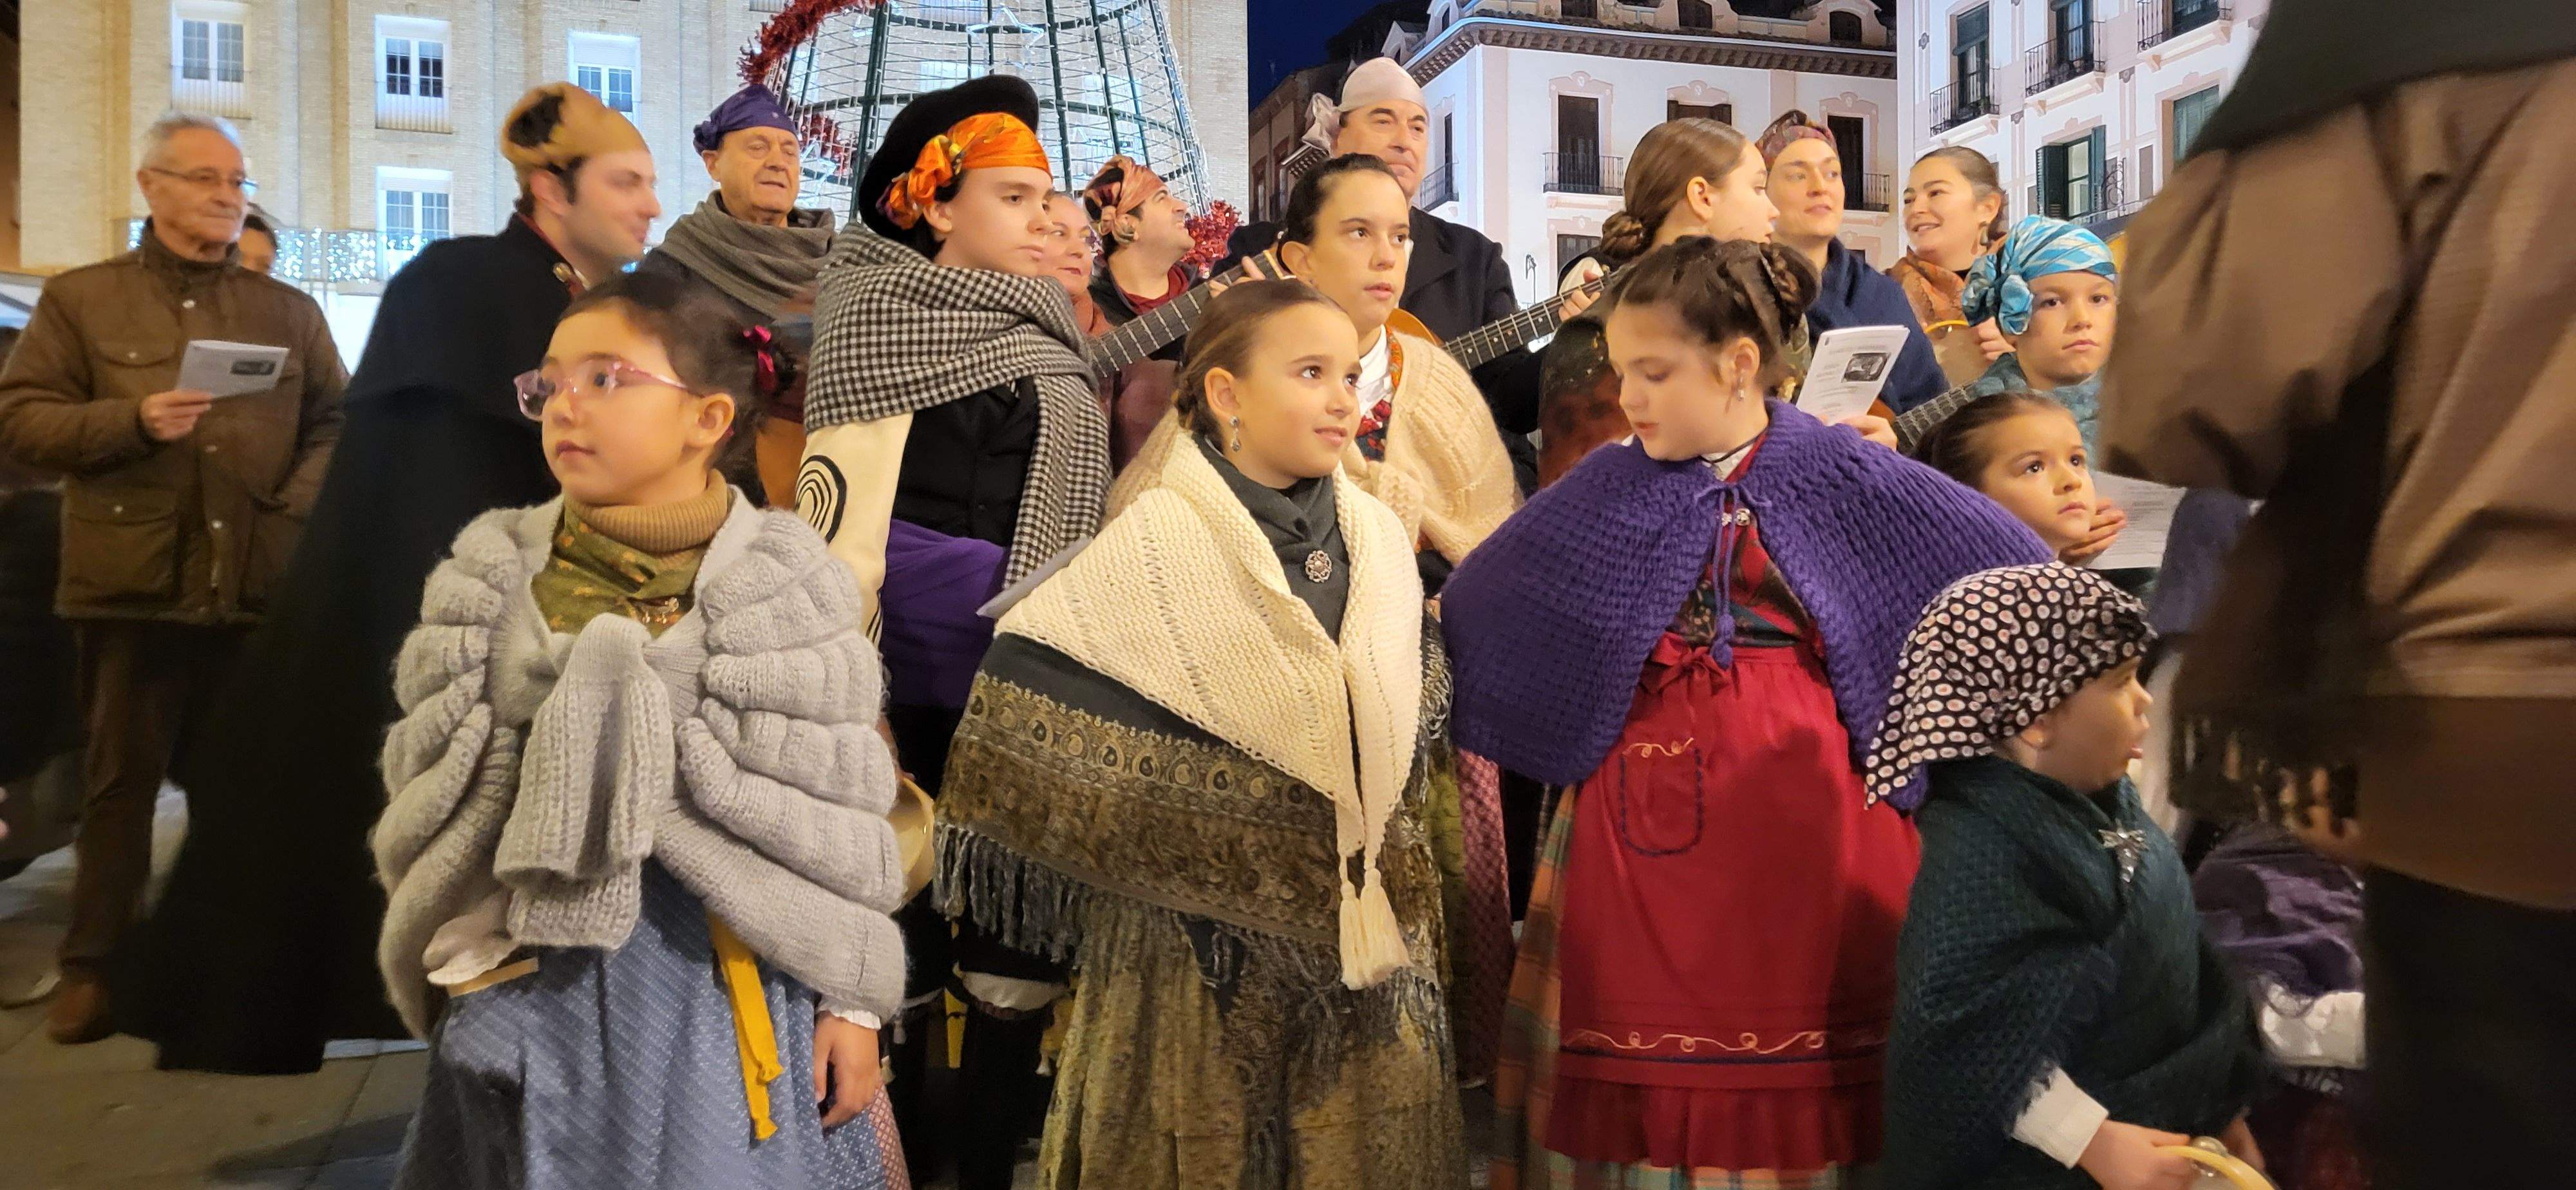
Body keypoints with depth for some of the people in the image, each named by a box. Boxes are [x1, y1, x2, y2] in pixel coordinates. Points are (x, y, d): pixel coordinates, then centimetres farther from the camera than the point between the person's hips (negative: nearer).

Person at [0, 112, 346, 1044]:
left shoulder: (289, 312, 14)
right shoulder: (80, 300, 8)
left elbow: (334, 423, 11)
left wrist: (300, 501, -6)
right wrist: (131, 421, -15)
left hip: (259, 585, 2)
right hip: (133, 582, -2)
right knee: (122, 778, 5)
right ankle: (96, 966, 16)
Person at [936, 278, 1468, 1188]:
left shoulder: (1379, 538, 5)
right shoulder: (1155, 543, -12)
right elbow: (1028, 695, -13)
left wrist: (1386, 863, 11)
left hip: (1358, 930, 5)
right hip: (1202, 933, -5)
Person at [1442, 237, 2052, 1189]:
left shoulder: (1842, 475, 0)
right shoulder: (1603, 491, 6)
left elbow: (2012, 570, 3)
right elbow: (1467, 619, 14)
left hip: (1805, 823, -1)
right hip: (1644, 835, 2)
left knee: (1805, 1085, 5)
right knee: (1651, 1093, 7)